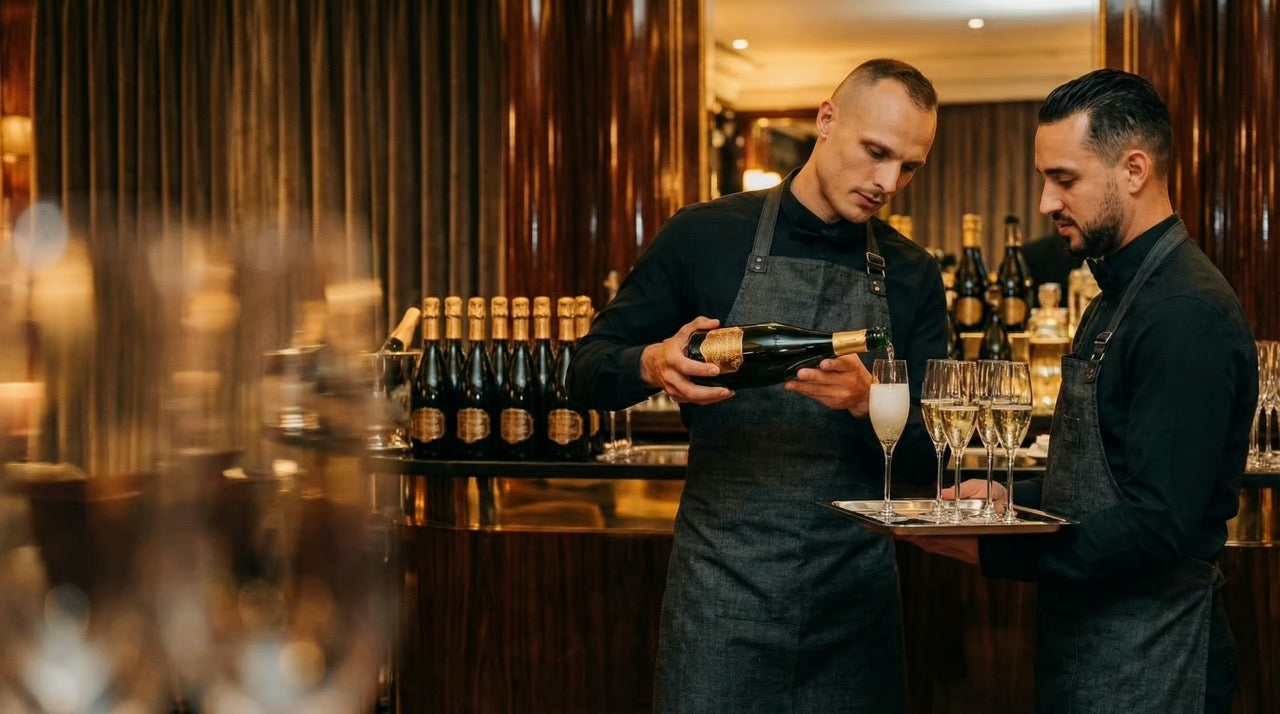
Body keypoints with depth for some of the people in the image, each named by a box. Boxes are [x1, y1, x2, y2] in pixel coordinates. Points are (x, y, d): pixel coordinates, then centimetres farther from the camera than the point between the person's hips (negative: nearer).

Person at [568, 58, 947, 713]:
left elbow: (931, 450, 5)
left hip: (855, 586, 3)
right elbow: (588, 371, 5)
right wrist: (653, 364, -17)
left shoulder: (912, 277, 7)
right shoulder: (706, 237, 0)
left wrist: (867, 400, -16)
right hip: (724, 581, -2)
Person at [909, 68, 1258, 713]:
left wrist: (989, 549, -24)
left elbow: (1157, 526, -25)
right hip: (1081, 644, 9)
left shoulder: (1187, 314, -20)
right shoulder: (1122, 293, 14)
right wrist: (1011, 500, 6)